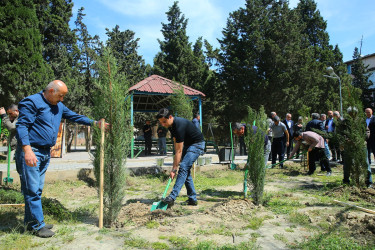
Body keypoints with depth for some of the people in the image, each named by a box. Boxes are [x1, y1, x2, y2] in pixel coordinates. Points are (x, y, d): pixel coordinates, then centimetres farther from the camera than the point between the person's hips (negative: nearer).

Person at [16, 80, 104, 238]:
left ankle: (30, 222, 26)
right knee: (32, 190, -4)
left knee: (37, 189, 14)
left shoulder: (59, 106, 16)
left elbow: (74, 116, 23)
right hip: (31, 152, -8)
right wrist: (27, 149, -27)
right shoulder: (31, 102, -9)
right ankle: (37, 225, 4)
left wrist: (94, 123, 15)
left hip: (46, 153, 9)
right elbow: (22, 126, -17)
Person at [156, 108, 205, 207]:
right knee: (186, 170, 5)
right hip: (187, 144, 10)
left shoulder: (179, 125, -31)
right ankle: (193, 199, 11)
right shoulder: (171, 125, -2)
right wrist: (176, 161, 4)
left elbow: (179, 151, -30)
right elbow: (175, 141, 9)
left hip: (197, 144, -10)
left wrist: (174, 169, -26)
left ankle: (172, 197, -24)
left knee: (183, 167, -21)